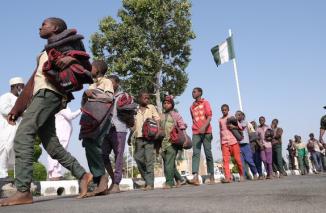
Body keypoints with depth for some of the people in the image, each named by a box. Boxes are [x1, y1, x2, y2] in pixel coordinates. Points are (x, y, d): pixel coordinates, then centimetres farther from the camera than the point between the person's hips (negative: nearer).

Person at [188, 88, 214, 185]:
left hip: (206, 132, -3)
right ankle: (195, 177, -22)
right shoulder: (192, 106, 17)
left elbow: (209, 116, -8)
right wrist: (195, 128, 15)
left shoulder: (205, 103, 3)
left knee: (208, 154, 0)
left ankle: (211, 176, 9)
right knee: (195, 153, -11)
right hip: (196, 133, 3)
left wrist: (204, 127, -23)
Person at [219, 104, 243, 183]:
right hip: (224, 142, 2)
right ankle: (227, 177, -16)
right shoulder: (220, 120, 15)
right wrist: (220, 143, 17)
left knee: (237, 159, 0)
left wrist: (234, 127, -12)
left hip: (233, 141, -2)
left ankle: (241, 175, 19)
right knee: (225, 160, -11)